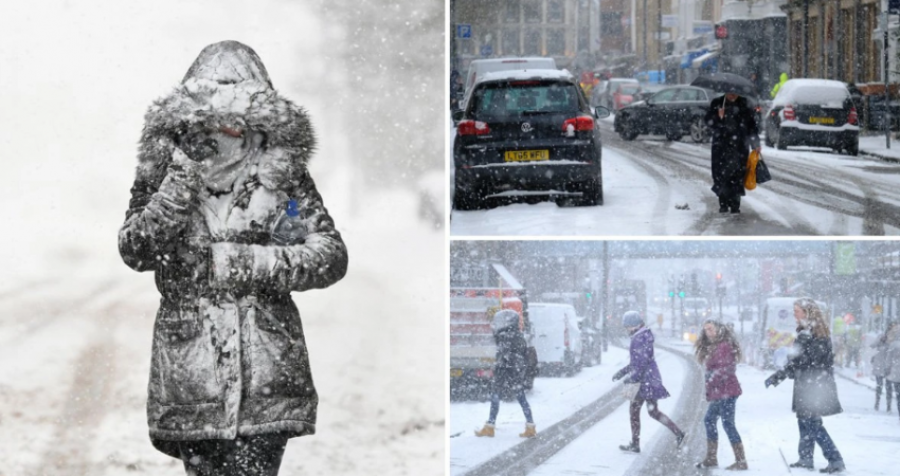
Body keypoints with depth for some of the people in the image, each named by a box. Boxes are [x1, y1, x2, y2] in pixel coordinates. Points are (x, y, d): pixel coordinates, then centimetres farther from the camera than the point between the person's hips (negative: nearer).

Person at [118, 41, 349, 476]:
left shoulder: (283, 174, 3)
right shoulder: (164, 172, 5)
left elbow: (332, 256, -1)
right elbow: (134, 251, -8)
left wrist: (254, 263, -13)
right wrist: (176, 191, -21)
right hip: (190, 371, 1)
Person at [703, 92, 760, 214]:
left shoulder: (744, 105, 7)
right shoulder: (716, 104, 4)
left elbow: (752, 125, 11)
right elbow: (708, 121, -1)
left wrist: (755, 144, 8)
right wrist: (718, 117, -20)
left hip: (739, 147, 0)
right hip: (721, 147, 0)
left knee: (737, 175, -5)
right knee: (721, 175, -5)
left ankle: (735, 205, 3)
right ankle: (723, 204, 5)